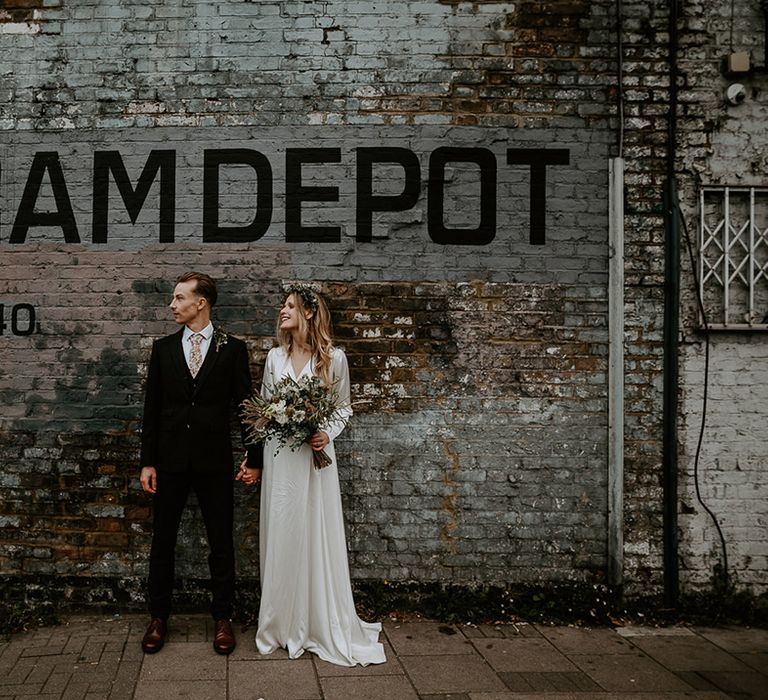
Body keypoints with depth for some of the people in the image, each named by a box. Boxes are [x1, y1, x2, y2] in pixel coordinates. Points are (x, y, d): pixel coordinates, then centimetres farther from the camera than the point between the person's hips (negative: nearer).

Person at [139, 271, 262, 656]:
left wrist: (253, 458, 0)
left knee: (221, 543, 6)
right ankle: (159, 618, 24)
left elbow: (245, 405, 2)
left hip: (215, 461, -2)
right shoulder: (163, 348, 6)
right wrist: (147, 461, 1)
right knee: (162, 541, 9)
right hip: (170, 460, 2)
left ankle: (222, 619, 20)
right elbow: (151, 407, 6)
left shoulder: (232, 349, 0)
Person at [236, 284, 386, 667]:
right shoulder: (275, 357, 6)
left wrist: (328, 434, -12)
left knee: (317, 537, 1)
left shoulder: (334, 358, -2)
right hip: (279, 456, 3)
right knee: (280, 537, 6)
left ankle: (324, 625, 16)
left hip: (315, 455, -2)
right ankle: (282, 625, 19)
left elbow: (344, 407, 6)